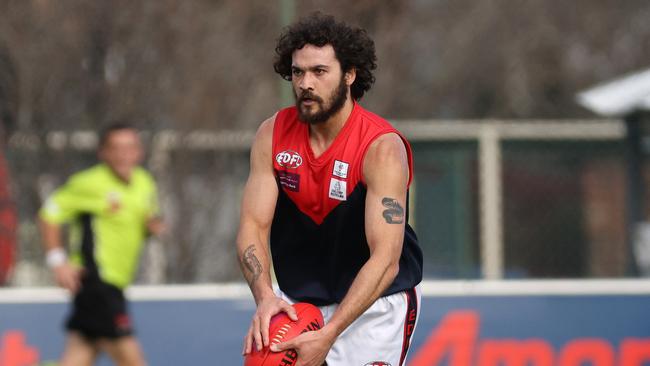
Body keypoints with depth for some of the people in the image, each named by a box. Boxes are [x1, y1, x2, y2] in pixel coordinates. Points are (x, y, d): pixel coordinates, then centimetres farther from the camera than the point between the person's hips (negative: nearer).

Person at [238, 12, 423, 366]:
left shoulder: (382, 148, -22)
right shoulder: (272, 135, -7)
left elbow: (385, 258, -29)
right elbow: (253, 225, -11)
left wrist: (328, 334, -39)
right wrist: (264, 297, -31)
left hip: (377, 301, -4)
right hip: (297, 300, 4)